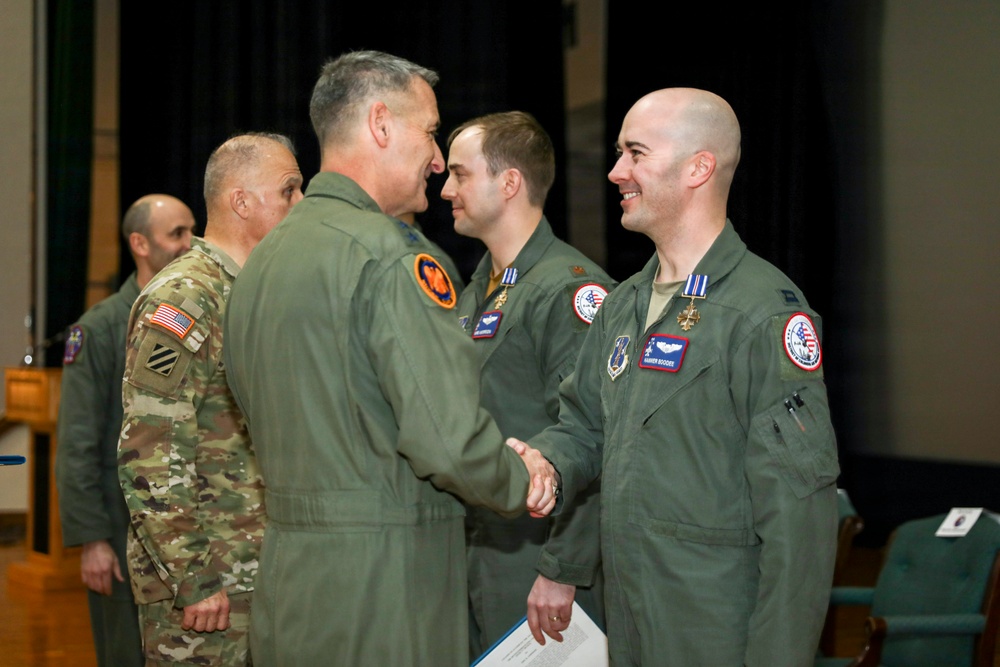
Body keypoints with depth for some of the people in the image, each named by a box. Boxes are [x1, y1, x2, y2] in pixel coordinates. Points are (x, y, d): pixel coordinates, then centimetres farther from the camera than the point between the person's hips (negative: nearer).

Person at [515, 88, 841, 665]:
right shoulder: (624, 305, 12)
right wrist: (544, 465, -3)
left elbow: (797, 515, -19)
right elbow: (583, 424, 21)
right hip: (625, 620, 8)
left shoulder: (765, 313, -15)